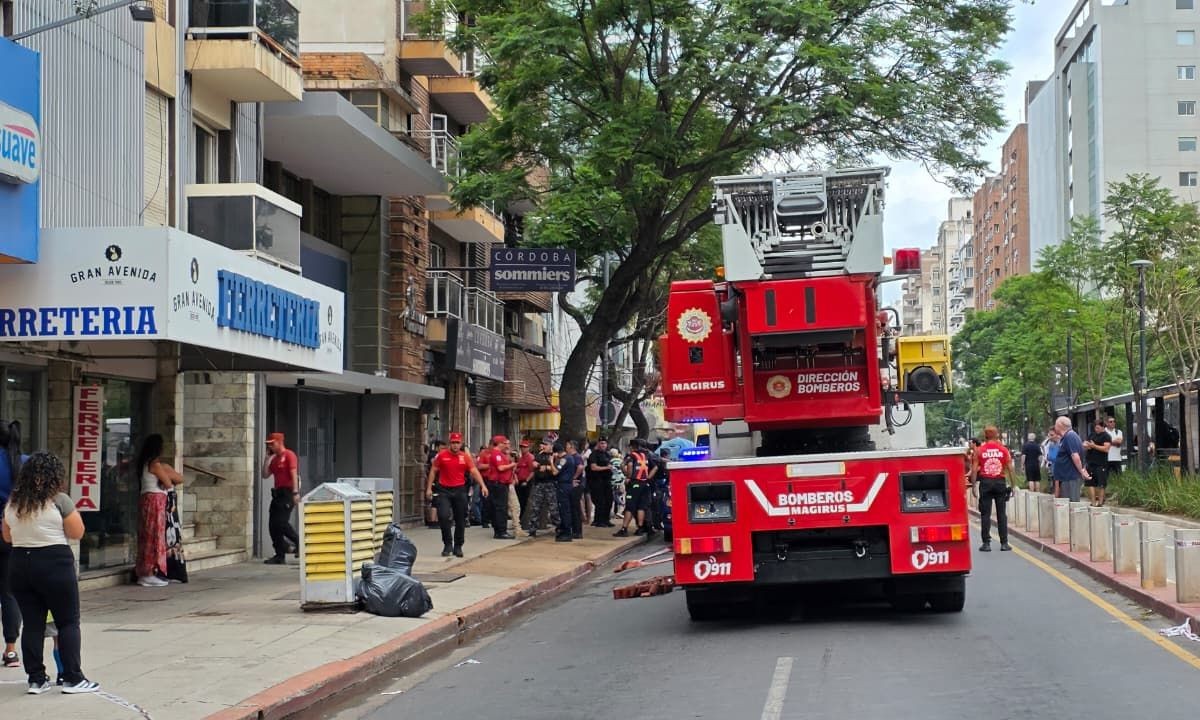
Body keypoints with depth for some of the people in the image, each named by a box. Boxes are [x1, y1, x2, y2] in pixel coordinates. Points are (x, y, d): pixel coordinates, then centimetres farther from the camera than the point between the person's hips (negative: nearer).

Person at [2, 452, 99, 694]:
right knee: (68, 622, 3)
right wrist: (72, 511, 8)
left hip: (20, 564, 5)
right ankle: (73, 678, 2)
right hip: (54, 563, -5)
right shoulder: (59, 501, -10)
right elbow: (77, 532, -5)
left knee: (32, 624, 9)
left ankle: (36, 679, 10)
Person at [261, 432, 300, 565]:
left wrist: (295, 492, -22)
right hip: (277, 493, 9)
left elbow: (294, 474, -14)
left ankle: (299, 543, 0)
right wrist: (267, 458, 8)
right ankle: (280, 555, 6)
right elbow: (265, 475, 13)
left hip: (288, 492, -9)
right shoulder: (274, 459, 18)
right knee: (272, 525, 3)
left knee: (281, 522, -17)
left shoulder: (289, 455, -7)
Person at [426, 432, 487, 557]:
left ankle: (458, 547, 19)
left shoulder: (466, 457, 1)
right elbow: (433, 471, 7)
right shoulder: (442, 455, -1)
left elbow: (474, 471, -4)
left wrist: (482, 485, -16)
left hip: (460, 490, 1)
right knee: (443, 516, -15)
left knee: (460, 520, 6)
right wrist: (429, 488, 3)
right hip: (444, 490, -1)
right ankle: (447, 544, 0)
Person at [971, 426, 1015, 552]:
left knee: (985, 514, 3)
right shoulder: (1003, 449, 2)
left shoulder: (979, 450, 0)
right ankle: (1004, 543, 6)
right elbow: (1010, 468, -1)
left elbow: (974, 470, -4)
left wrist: (973, 486, 1)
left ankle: (986, 543, 1)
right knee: (1002, 513, 6)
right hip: (1000, 482, 1)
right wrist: (1013, 484, 5)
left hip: (985, 483, -1)